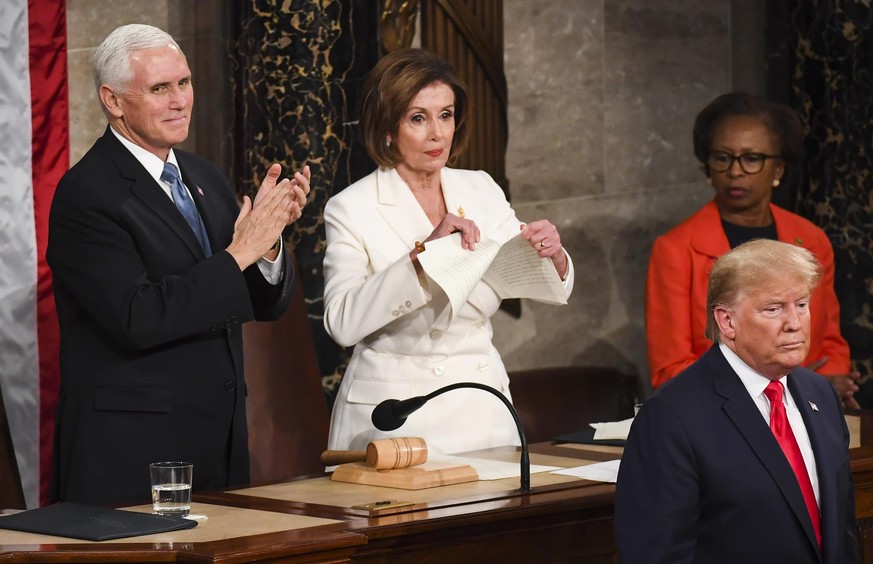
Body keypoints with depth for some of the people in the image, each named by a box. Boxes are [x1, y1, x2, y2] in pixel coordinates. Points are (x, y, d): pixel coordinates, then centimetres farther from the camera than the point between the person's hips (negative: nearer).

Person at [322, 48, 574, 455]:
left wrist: (552, 255, -13)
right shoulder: (351, 208, -4)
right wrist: (423, 252, -24)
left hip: (480, 411, 4)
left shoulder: (480, 190, 10)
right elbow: (342, 322, -18)